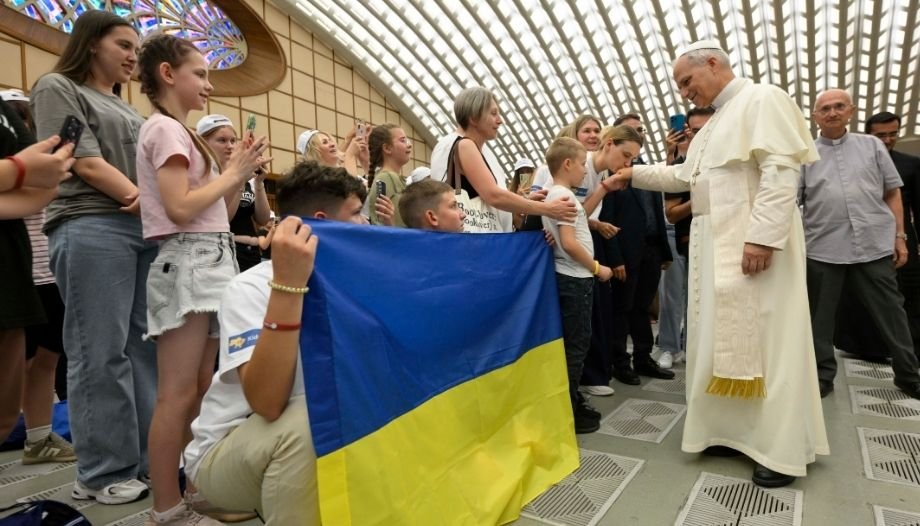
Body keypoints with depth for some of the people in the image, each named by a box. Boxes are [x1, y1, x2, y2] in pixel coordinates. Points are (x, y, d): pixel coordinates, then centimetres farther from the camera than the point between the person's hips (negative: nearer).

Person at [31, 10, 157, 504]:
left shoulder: (124, 106, 26)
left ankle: (149, 456, 12)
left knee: (145, 345, 5)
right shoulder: (57, 88, 7)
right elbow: (85, 162, -7)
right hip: (91, 229, -6)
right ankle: (102, 473, 4)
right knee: (101, 353, -5)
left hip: (148, 231, 7)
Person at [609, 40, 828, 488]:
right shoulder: (713, 124, 22)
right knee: (723, 338, 10)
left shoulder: (763, 99, -6)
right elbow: (684, 176, 27)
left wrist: (763, 235, -24)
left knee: (766, 339, -5)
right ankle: (734, 431, 20)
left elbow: (781, 170, -17)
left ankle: (783, 448, 6)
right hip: (715, 246, 9)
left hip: (754, 242, -9)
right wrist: (635, 174, 19)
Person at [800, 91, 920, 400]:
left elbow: (893, 192, 11)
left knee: (891, 315, 11)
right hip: (822, 250, -1)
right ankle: (823, 376, 20)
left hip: (875, 246, 2)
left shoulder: (872, 145, 10)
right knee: (821, 317, 6)